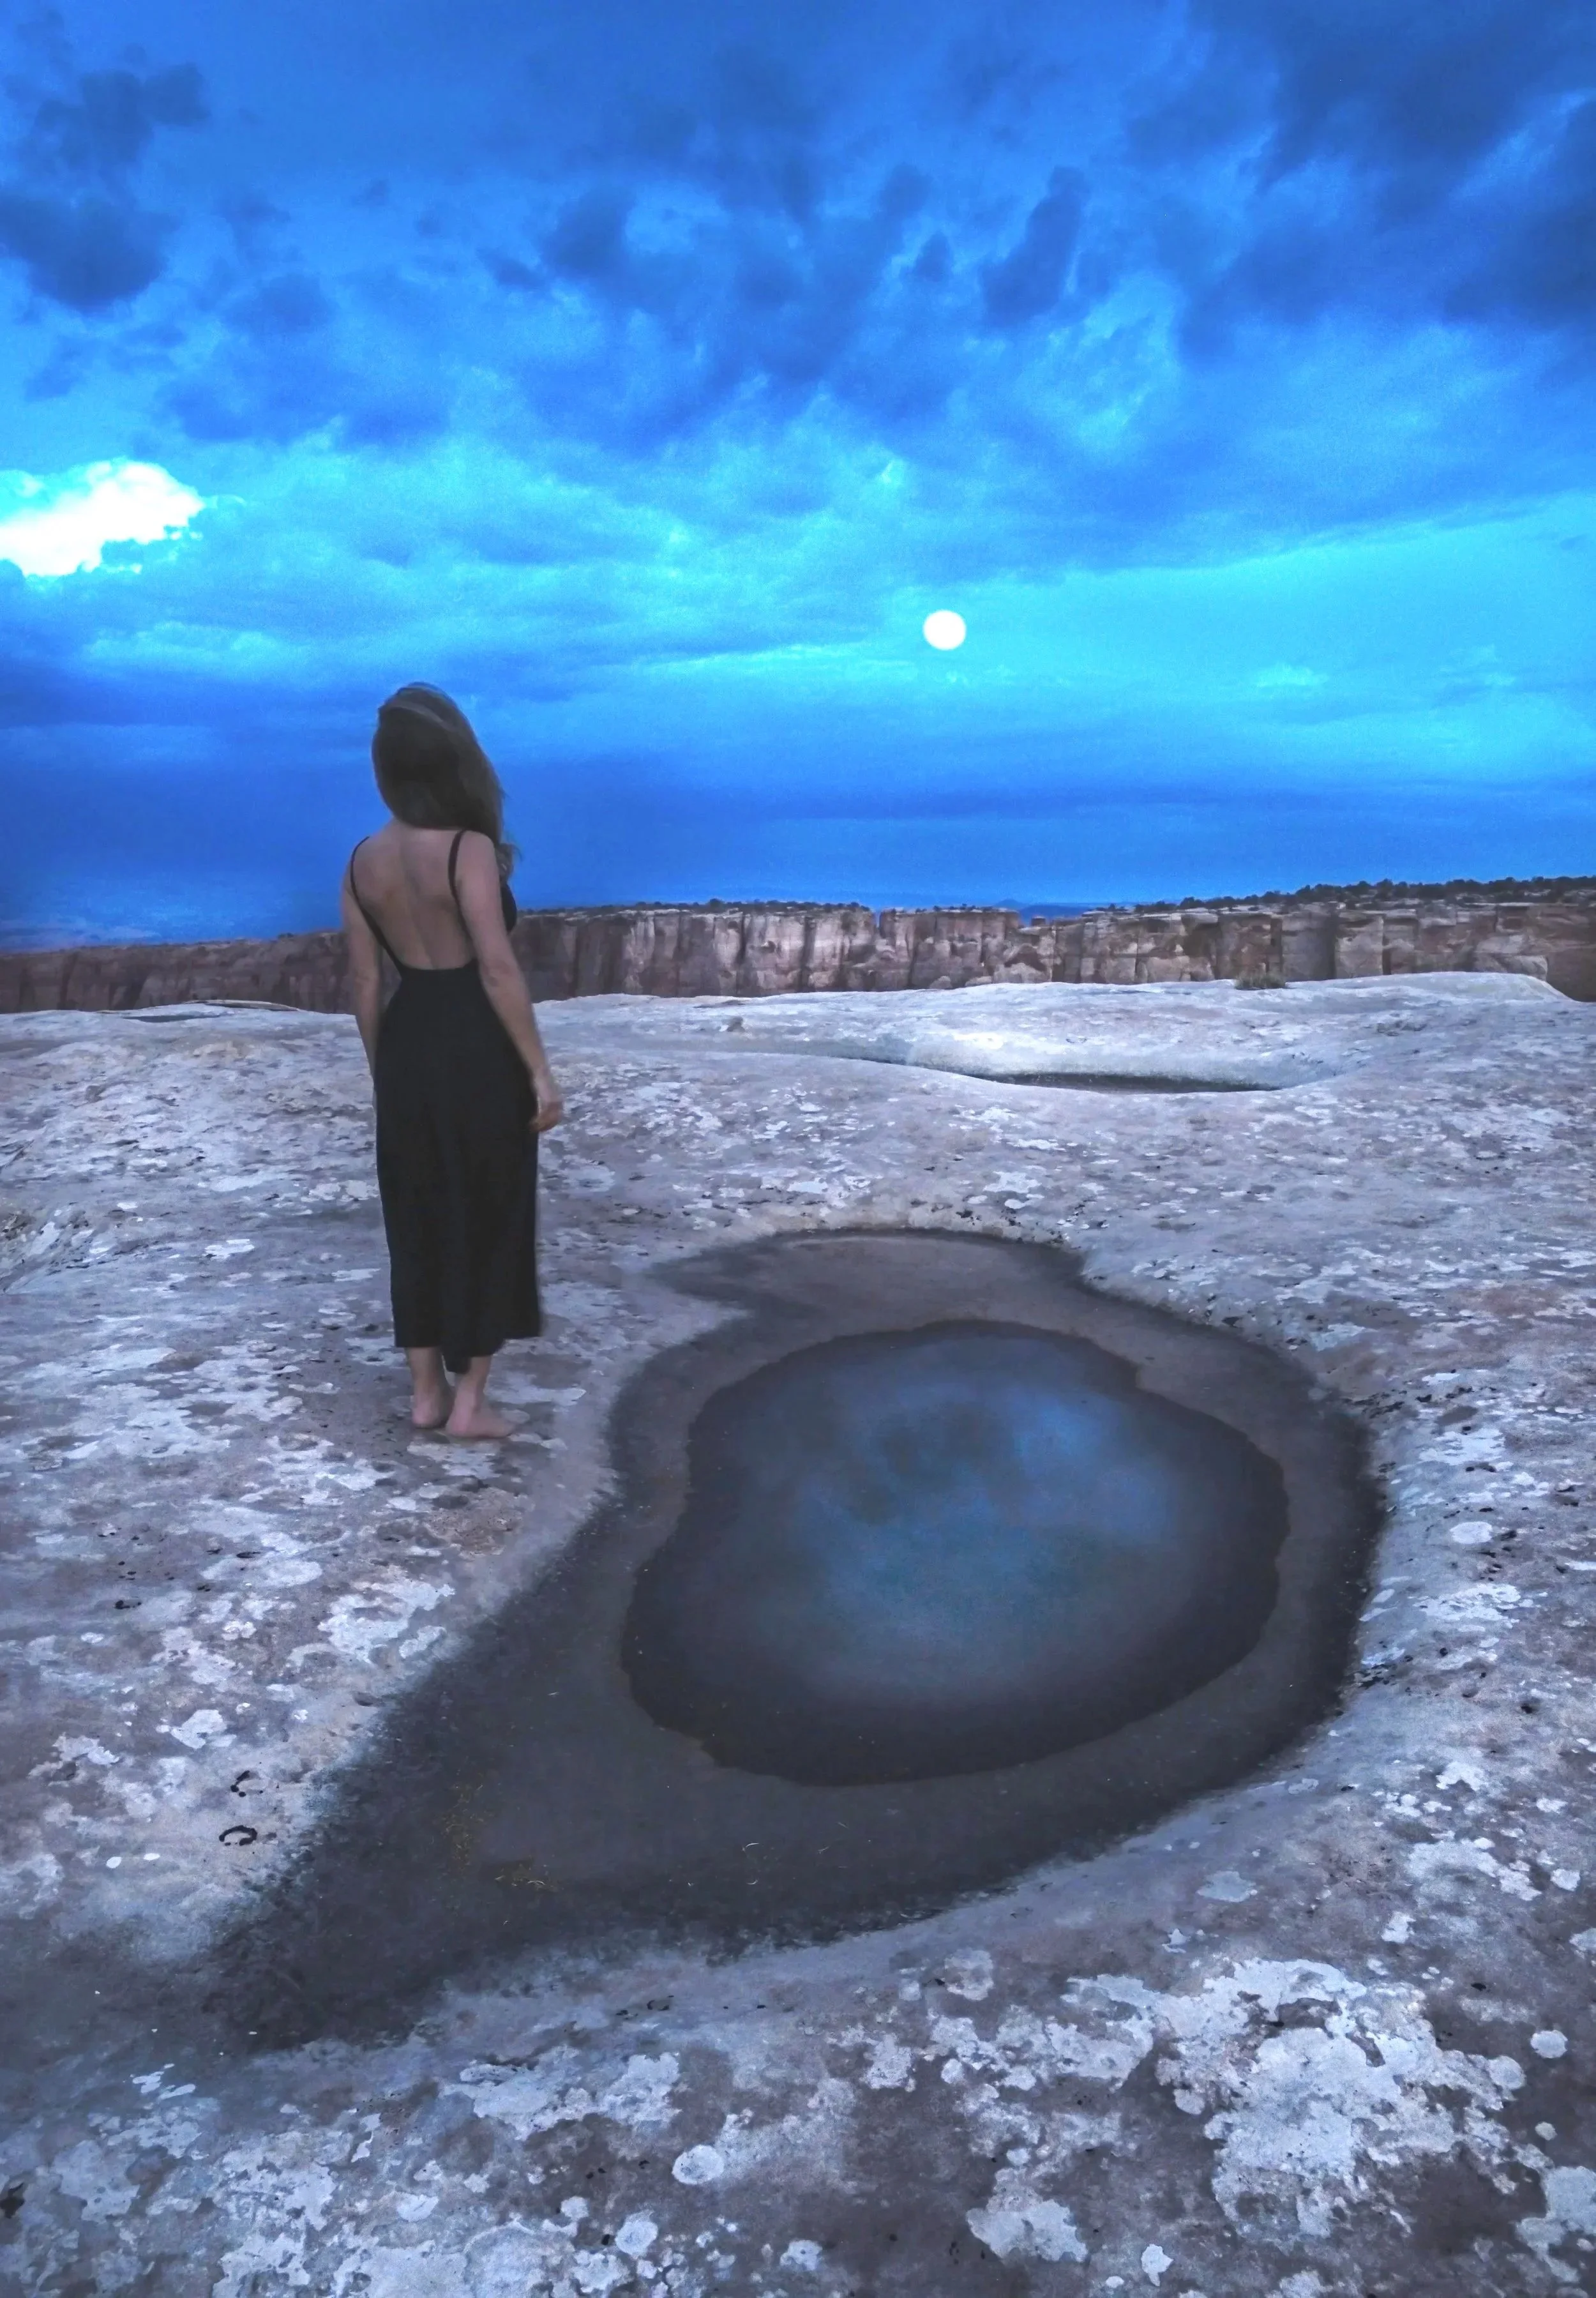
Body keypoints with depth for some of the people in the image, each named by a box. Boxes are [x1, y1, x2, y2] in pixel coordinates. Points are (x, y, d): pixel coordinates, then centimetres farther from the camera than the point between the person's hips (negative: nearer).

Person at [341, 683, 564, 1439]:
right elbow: (498, 971, -19)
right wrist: (540, 1072, -13)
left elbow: (365, 983, 6)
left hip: (408, 1044, 6)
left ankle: (426, 1394, 24)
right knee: (487, 1218, 7)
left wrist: (382, 1070, 17)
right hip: (478, 1046, -5)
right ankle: (469, 1401, 14)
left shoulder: (363, 861, 3)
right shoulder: (470, 850, -15)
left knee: (419, 1219, 15)